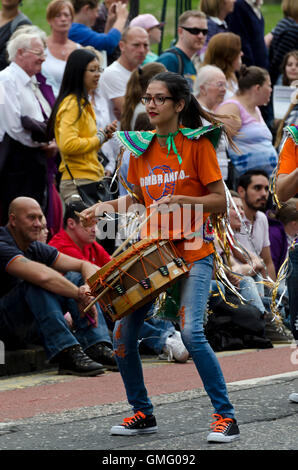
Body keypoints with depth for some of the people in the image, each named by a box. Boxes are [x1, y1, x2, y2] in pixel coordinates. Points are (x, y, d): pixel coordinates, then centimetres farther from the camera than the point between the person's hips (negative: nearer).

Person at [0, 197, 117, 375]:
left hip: (31, 325, 9)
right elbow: (42, 275, -35)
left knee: (75, 278, -4)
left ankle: (96, 349, -21)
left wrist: (88, 288, -19)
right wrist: (80, 295, -27)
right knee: (38, 285, -32)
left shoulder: (36, 248, 8)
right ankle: (67, 353, -38)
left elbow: (86, 266, 3)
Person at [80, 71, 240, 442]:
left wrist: (178, 200, -20)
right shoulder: (141, 149, 10)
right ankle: (142, 413, 16)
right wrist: (107, 206, 4)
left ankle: (226, 416, -10)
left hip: (192, 252, -6)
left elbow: (219, 201, -7)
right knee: (122, 334, -2)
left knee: (191, 332, -21)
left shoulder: (197, 144, -5)